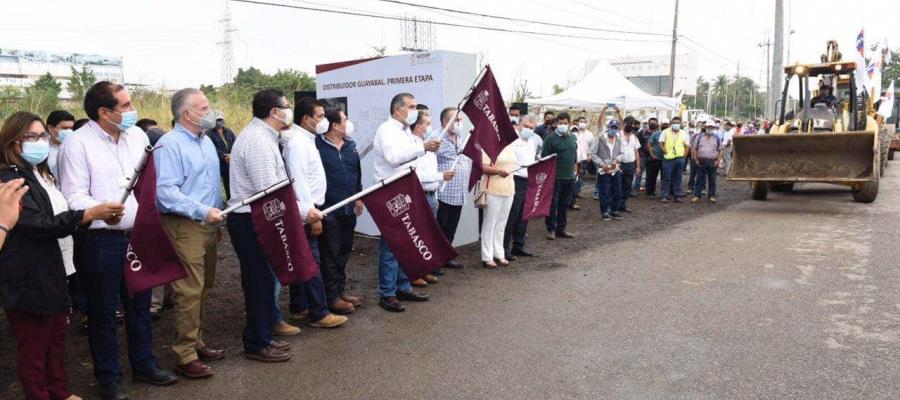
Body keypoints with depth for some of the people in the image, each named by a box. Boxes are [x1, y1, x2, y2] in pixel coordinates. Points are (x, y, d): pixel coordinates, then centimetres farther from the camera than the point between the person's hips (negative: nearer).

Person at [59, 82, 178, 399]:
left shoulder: (137, 135, 6)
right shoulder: (78, 144, -12)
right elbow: (74, 196, -16)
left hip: (138, 236, 6)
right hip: (99, 241, -5)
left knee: (140, 305, 17)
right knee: (103, 311, 9)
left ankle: (144, 365, 33)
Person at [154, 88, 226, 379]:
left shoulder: (206, 141, 15)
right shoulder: (170, 144, -13)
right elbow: (165, 191, -22)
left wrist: (217, 211, 13)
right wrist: (202, 211, -24)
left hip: (207, 224, 9)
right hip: (183, 226, -8)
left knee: (204, 288, 14)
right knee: (189, 291, -6)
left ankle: (196, 342, 27)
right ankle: (185, 356, 3)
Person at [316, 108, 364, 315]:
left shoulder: (350, 145, 11)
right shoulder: (318, 147, -12)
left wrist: (358, 197, 18)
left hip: (348, 208, 7)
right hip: (328, 209, -7)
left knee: (344, 251, 15)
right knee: (330, 254, 1)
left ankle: (340, 290, 27)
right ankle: (331, 296, 10)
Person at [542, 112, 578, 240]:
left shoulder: (572, 138, 14)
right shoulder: (550, 138, -6)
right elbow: (544, 158, -7)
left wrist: (575, 170, 17)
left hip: (570, 178, 6)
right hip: (555, 177, -6)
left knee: (565, 204, 11)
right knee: (552, 204, -2)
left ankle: (561, 228, 20)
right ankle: (551, 229, 8)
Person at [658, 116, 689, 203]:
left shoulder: (684, 133, 10)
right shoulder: (665, 132, 2)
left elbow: (686, 146, 12)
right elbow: (661, 143, -1)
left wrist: (683, 156, 1)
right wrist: (666, 153, -9)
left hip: (680, 159, 3)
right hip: (668, 158, -3)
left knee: (678, 178, 8)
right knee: (666, 177, -2)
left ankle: (677, 196, 14)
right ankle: (664, 196, 2)